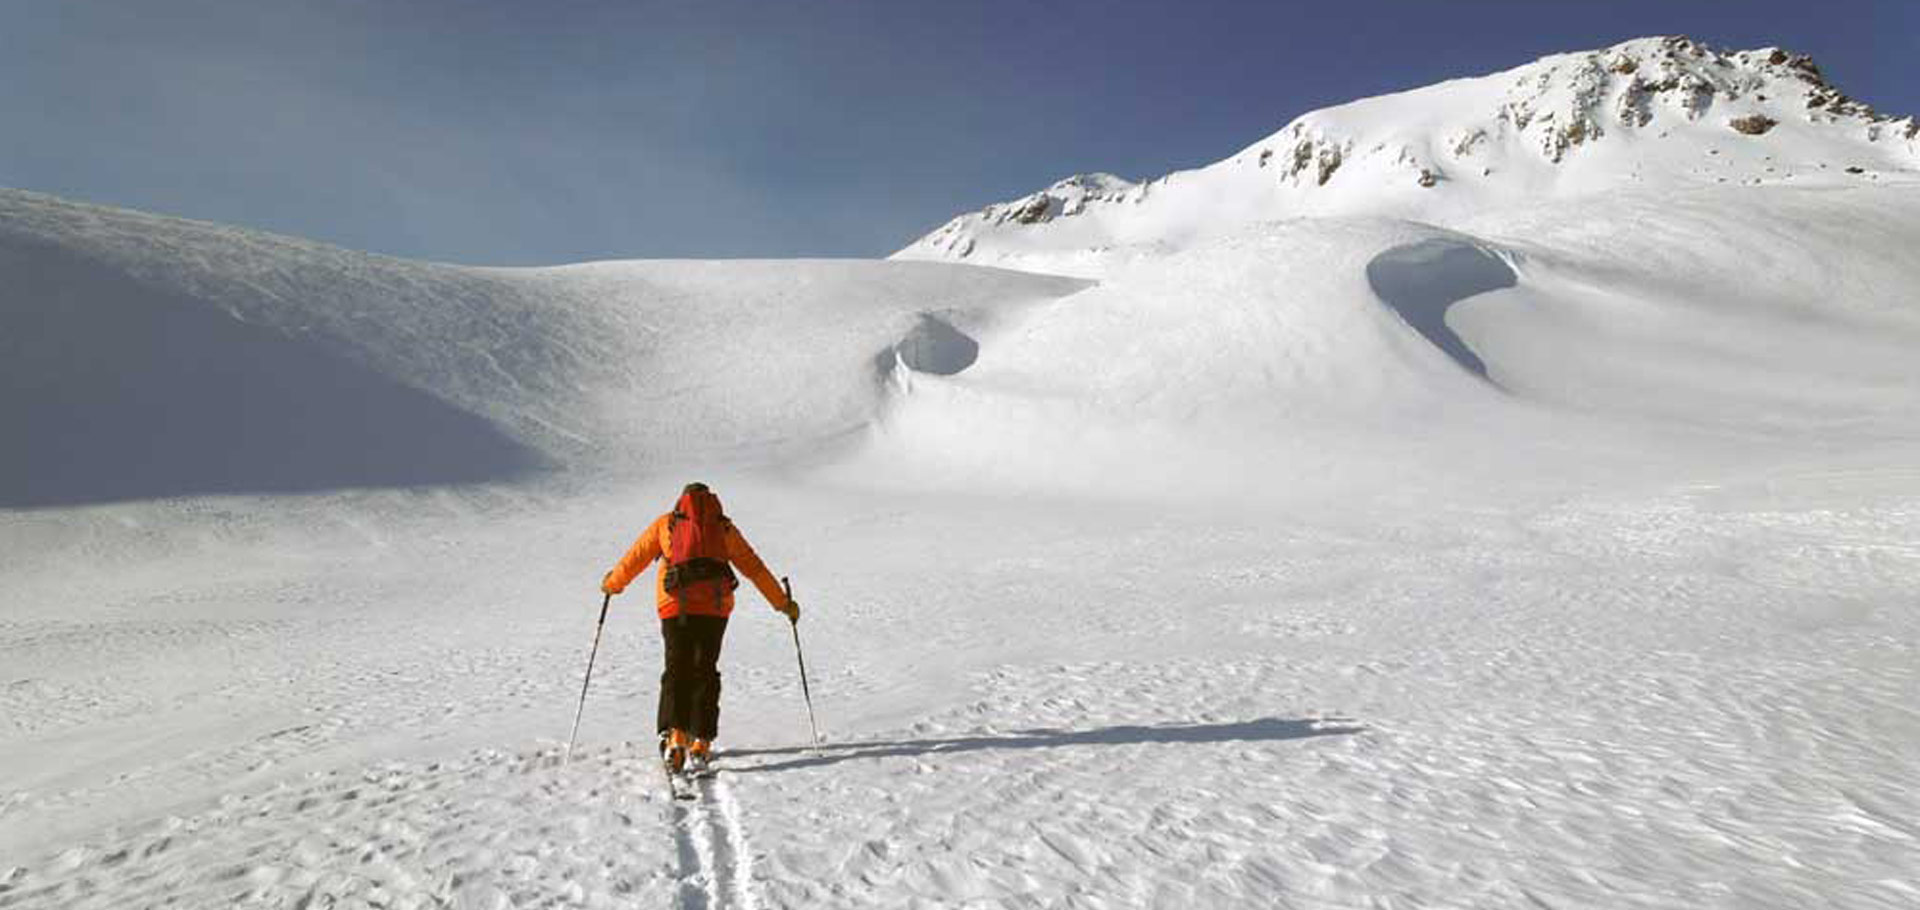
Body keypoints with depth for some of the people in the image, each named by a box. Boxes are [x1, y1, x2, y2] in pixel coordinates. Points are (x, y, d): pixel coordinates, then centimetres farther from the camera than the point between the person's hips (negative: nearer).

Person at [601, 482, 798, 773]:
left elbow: (635, 558, 21)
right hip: (714, 608, 1)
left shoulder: (665, 524, 17)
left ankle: (674, 736, -8)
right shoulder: (724, 527, 18)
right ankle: (700, 744, 3)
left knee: (676, 671, 8)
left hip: (674, 607, 0)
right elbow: (754, 568, 17)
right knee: (705, 673, 9)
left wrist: (611, 584, 40)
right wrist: (784, 603, 21)